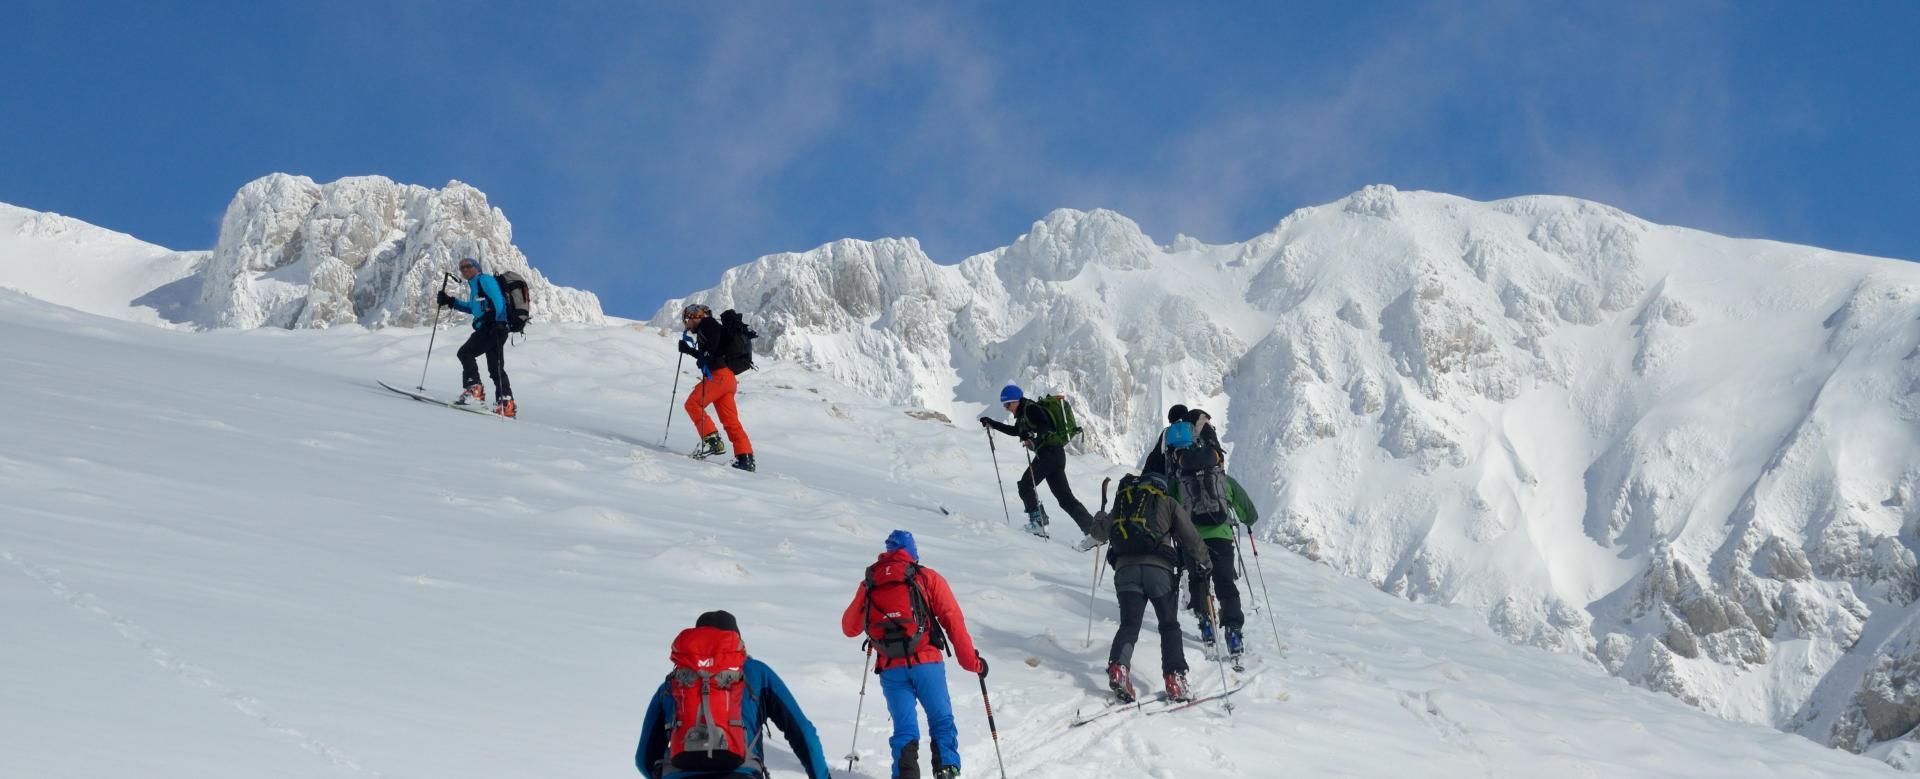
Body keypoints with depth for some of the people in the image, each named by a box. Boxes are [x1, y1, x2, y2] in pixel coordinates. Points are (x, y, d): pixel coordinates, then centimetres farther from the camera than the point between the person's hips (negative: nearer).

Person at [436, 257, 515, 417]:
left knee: (466, 352, -12)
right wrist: (450, 302, 31)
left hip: (494, 326, -10)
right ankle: (507, 404, 6)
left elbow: (498, 300, -17)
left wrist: (496, 321, -30)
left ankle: (474, 389, -19)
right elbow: (472, 308, 39)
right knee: (495, 368, 8)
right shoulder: (475, 284, 25)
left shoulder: (484, 279, -4)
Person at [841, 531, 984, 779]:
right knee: (942, 720, 8)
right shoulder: (928, 578, 7)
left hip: (890, 669, 2)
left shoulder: (869, 584, 14)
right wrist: (972, 661, 2)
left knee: (904, 727, 7)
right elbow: (953, 621, 0)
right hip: (926, 663, -2)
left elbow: (849, 628, 22)